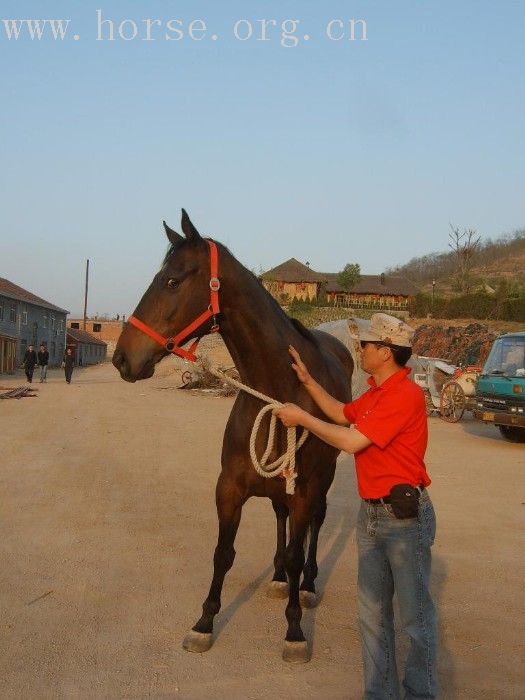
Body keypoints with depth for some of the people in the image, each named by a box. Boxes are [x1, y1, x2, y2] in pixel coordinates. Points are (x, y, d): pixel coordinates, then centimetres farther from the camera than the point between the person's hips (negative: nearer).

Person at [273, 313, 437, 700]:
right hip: (371, 512, 9)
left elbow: (351, 441, -21)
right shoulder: (376, 393, 10)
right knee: (372, 611, 15)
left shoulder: (406, 394, -20)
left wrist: (302, 417, -9)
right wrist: (308, 380, 22)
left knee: (415, 615, 5)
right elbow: (344, 414, 29)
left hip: (405, 514, -9)